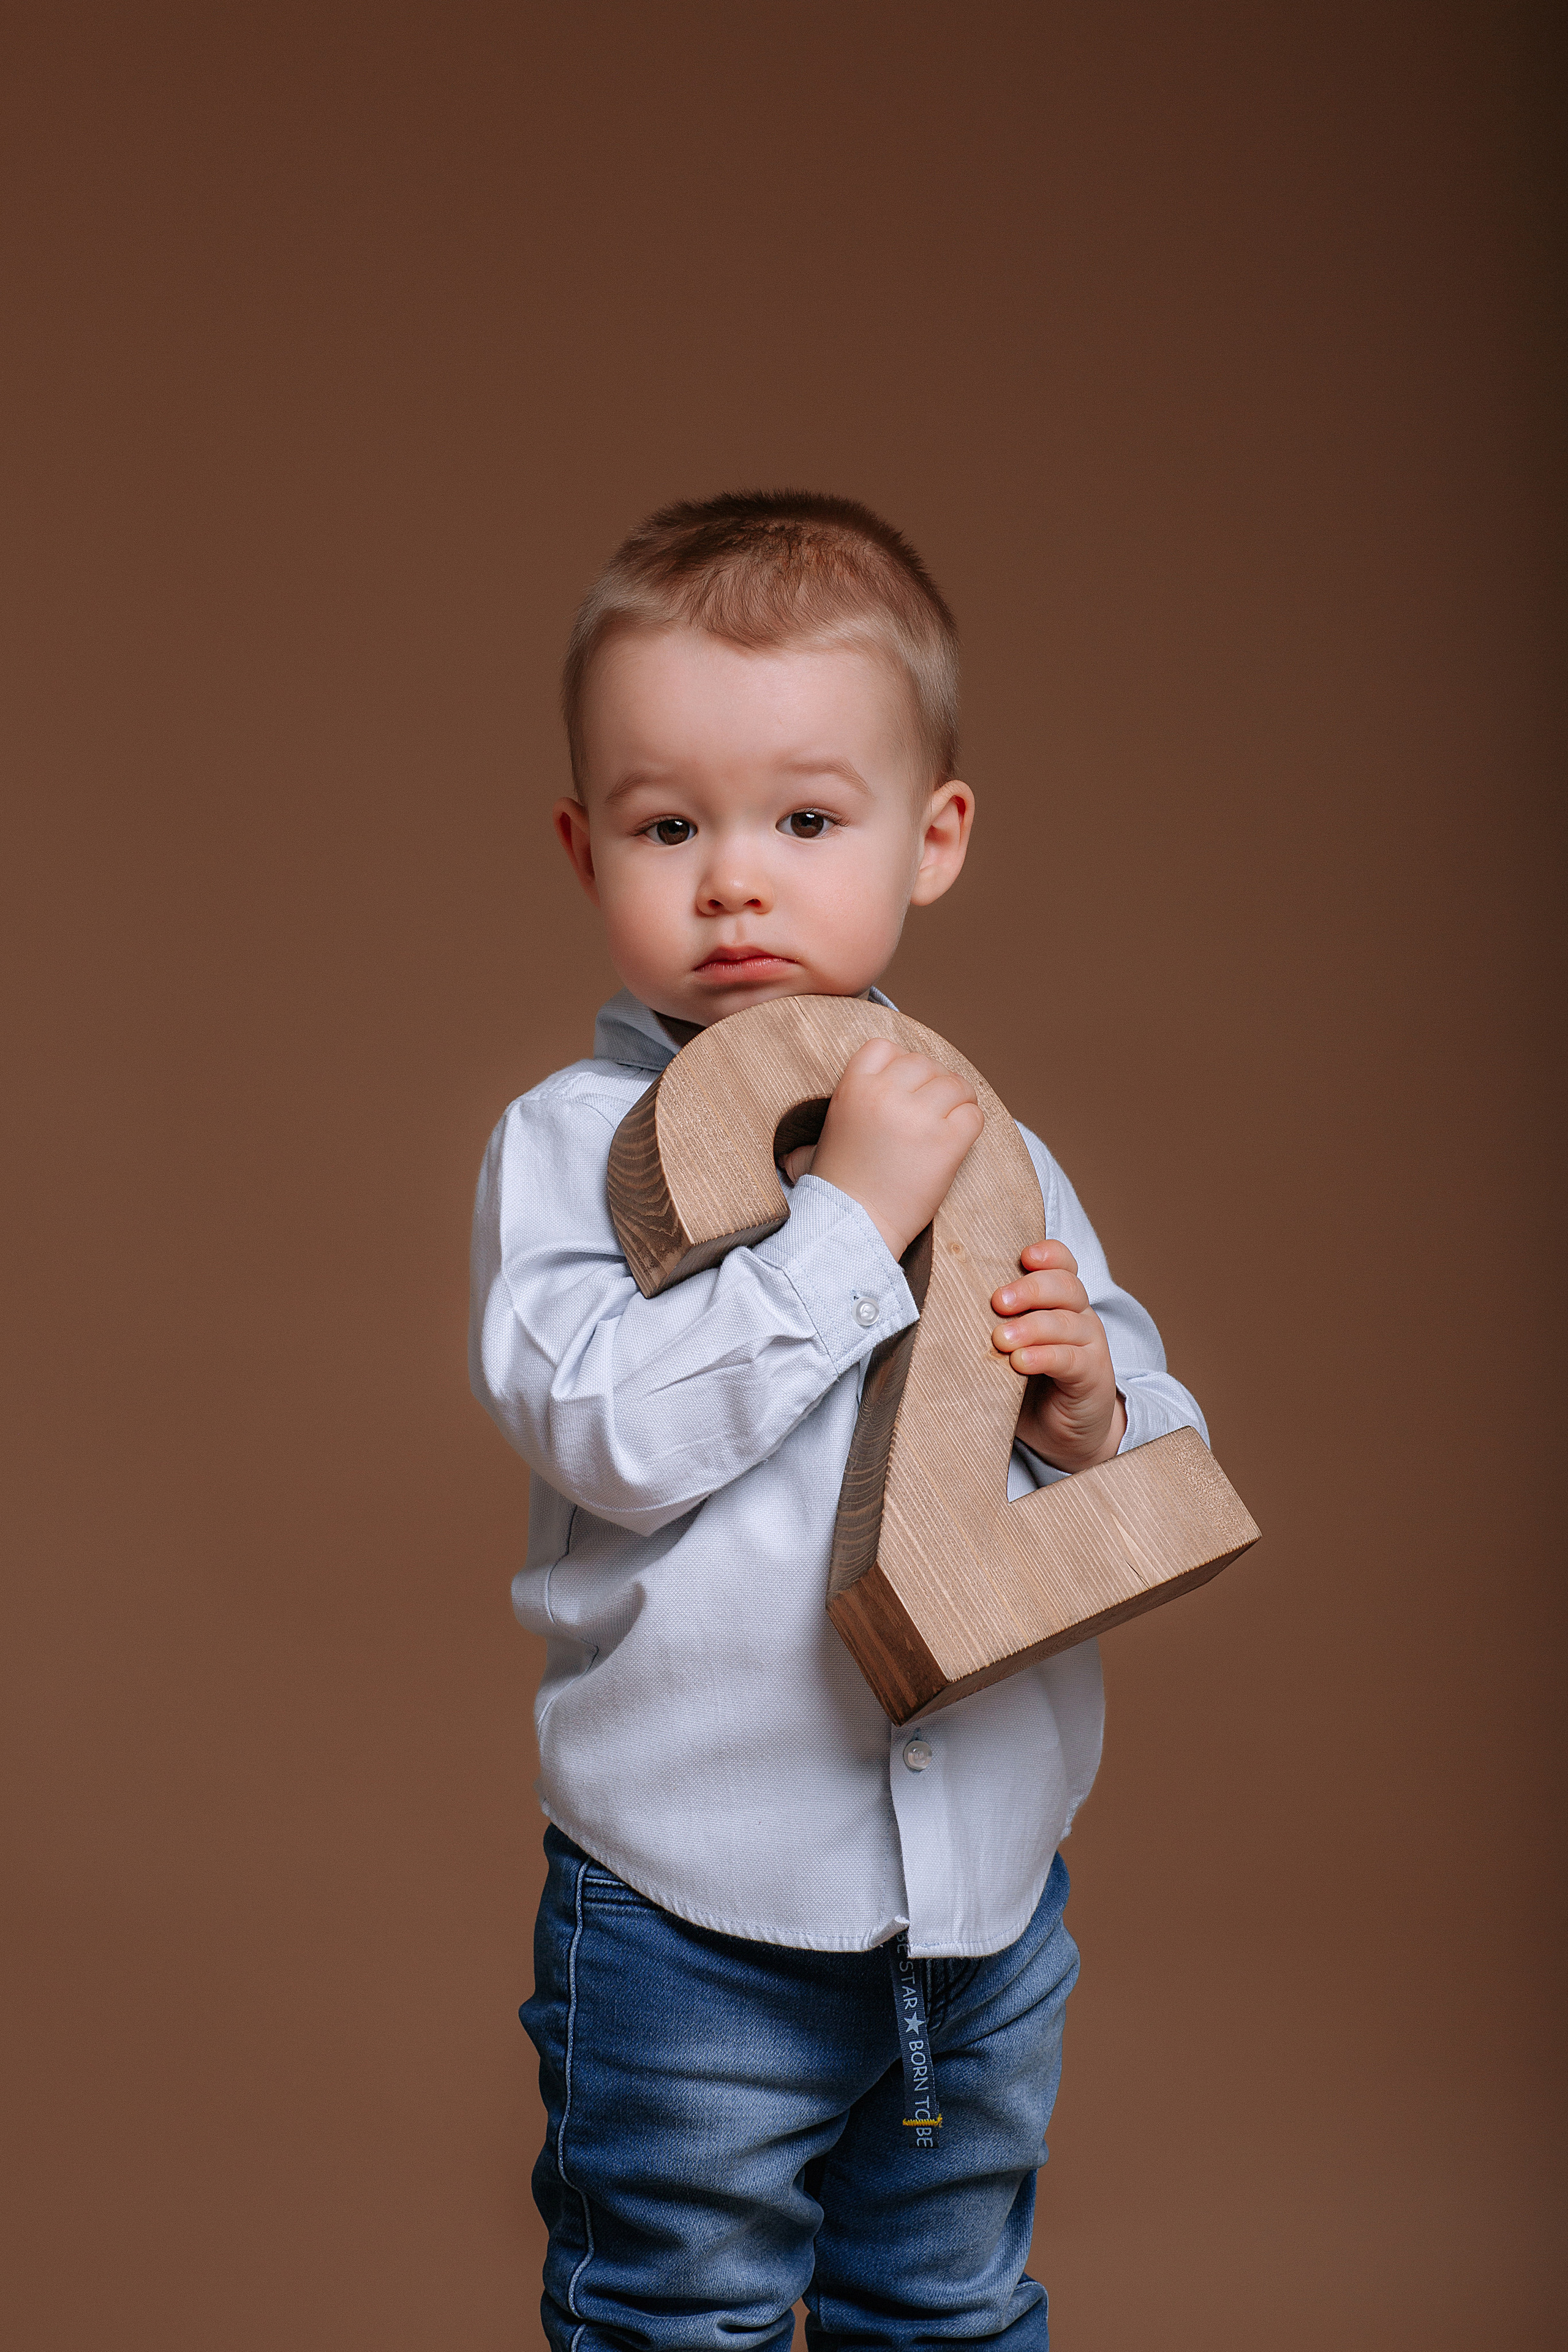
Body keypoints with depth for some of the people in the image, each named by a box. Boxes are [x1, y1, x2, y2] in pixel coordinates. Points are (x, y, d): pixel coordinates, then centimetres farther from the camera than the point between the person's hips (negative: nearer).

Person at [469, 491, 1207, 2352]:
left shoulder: (987, 1148, 3)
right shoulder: (573, 1142, -10)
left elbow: (1170, 1475, 8)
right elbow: (602, 1429, -25)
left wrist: (1090, 1417, -15)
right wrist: (849, 1216, -25)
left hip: (990, 1895, 4)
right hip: (694, 1926, -4)